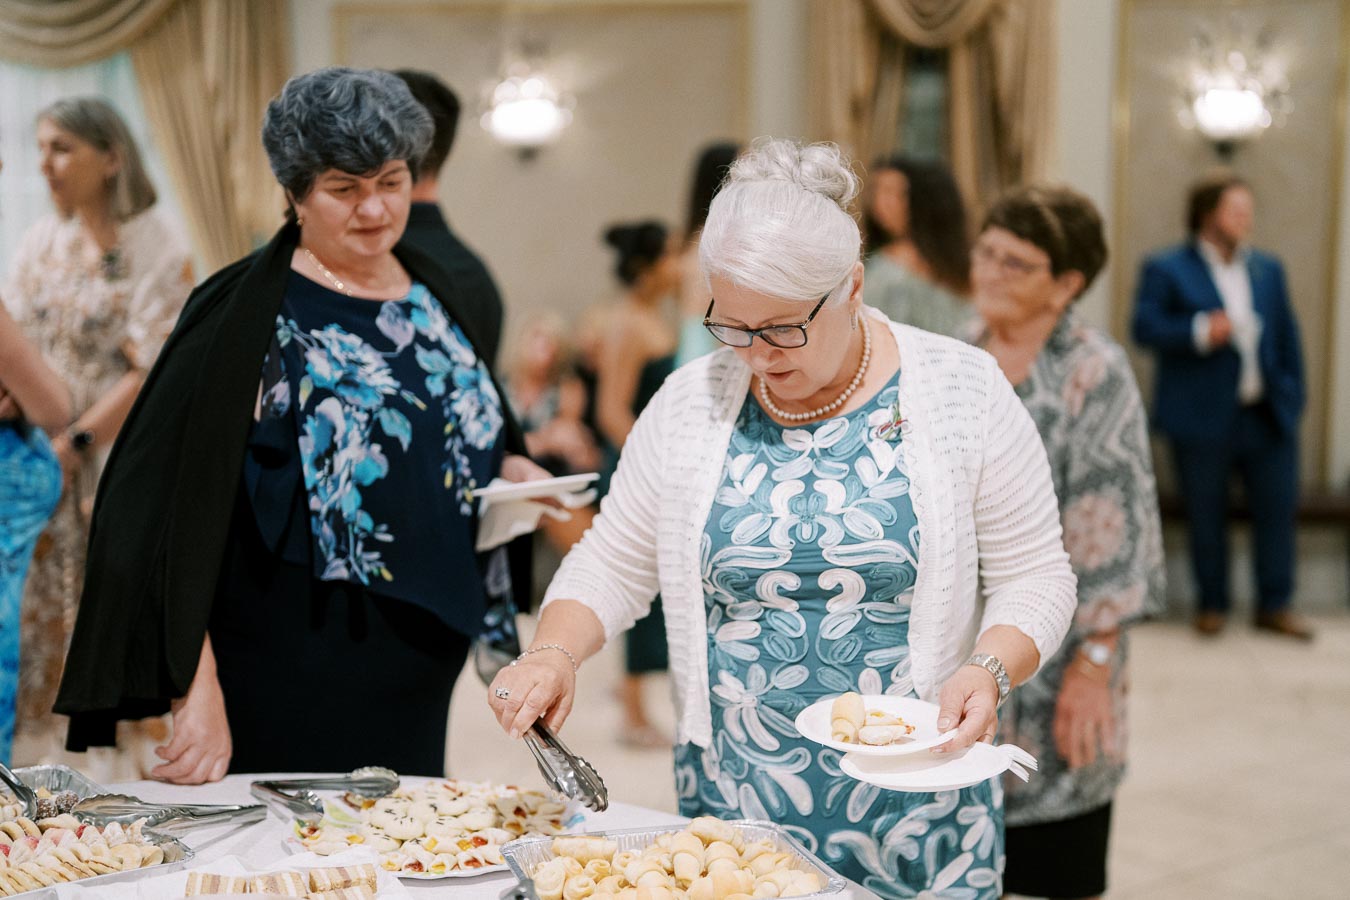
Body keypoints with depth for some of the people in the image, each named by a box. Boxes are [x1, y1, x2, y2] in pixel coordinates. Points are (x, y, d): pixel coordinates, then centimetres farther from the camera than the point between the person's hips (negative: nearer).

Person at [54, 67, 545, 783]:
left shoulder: (429, 295, 8)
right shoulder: (243, 317, -12)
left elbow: (475, 432, 23)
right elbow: (166, 509, -17)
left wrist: (510, 469, 0)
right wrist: (195, 690, -24)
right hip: (288, 676, -6)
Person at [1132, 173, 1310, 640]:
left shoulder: (1268, 269, 13)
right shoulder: (1166, 269, -2)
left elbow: (1287, 335, 15)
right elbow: (1145, 326, -13)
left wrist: (1293, 393, 8)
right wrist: (1200, 331, -25)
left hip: (1267, 416, 4)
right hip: (1203, 419, -4)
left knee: (1277, 507, 4)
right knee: (1206, 514, 5)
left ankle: (1275, 605, 16)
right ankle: (1213, 604, 18)